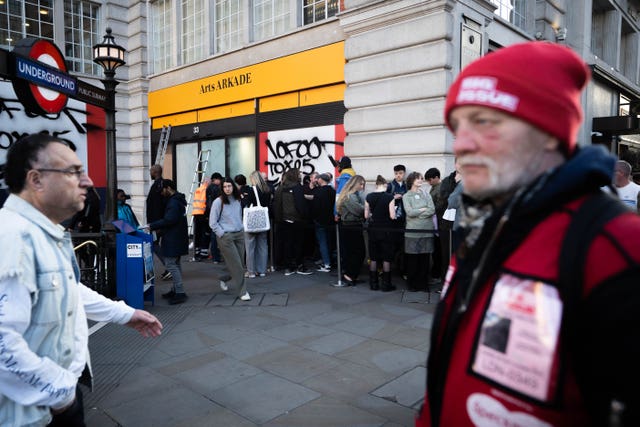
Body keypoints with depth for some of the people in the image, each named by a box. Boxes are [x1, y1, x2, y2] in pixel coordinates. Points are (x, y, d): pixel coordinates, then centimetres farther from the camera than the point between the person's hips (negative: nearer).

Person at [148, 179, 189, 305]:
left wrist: (152, 226, -16)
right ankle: (175, 290, 25)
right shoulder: (177, 200, 16)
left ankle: (180, 293, -8)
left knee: (171, 264, -9)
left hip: (173, 239, -11)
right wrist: (159, 227, 12)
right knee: (175, 264, 16)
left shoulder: (174, 202, -18)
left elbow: (169, 220, -25)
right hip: (177, 238, 11)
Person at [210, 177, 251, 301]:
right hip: (226, 237, -6)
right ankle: (242, 291, 5)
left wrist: (241, 229, 10)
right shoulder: (218, 202, -7)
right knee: (236, 265, -5)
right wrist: (223, 234, -10)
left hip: (239, 234, 6)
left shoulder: (237, 200, 8)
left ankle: (225, 281, 30)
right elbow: (213, 223, -6)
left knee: (240, 263, 7)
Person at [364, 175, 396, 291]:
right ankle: (386, 285, 11)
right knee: (386, 258, 7)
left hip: (373, 230, 3)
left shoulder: (368, 197, -3)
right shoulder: (389, 197, -11)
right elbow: (392, 216, -13)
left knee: (373, 258, 12)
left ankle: (373, 283, 18)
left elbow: (366, 215, 0)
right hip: (386, 230, -3)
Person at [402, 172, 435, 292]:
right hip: (412, 231, -2)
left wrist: (417, 213, -7)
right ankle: (412, 284, 10)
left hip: (427, 230, 3)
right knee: (412, 259, -1)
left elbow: (432, 211, 0)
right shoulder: (406, 196, 5)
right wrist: (424, 209, 0)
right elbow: (410, 212, -8)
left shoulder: (426, 195, 14)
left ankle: (423, 283, 13)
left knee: (425, 258, 3)